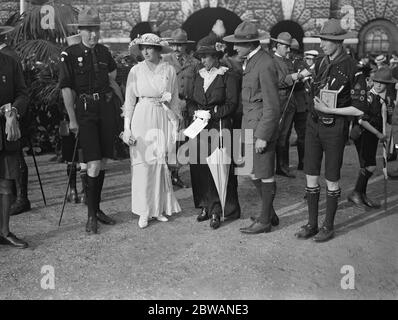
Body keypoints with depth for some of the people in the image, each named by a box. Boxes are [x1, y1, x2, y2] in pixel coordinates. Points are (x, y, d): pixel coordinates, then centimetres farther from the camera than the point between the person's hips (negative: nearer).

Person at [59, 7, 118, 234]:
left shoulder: (104, 52, 7)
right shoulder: (70, 55, -7)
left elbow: (113, 73, 28)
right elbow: (66, 89, -8)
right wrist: (72, 119, -10)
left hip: (107, 109, 5)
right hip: (85, 111, -5)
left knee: (103, 163, 10)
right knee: (94, 165, -11)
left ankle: (97, 208, 24)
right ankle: (91, 216, 2)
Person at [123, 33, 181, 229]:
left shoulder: (169, 71, 5)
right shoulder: (136, 71, 3)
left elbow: (174, 100, 9)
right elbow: (129, 101, 4)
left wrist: (175, 124, 5)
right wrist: (127, 128, -2)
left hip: (163, 119, 1)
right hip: (142, 119, -1)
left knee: (161, 164, 2)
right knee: (142, 164, -2)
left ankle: (159, 208, 15)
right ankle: (144, 212, 6)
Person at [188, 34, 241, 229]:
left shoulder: (228, 76, -2)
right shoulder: (198, 76, 16)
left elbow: (232, 105, -7)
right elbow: (192, 102, 17)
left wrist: (211, 114, -14)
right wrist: (195, 113, -4)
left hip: (220, 128, -5)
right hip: (199, 127, 6)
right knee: (199, 167, 4)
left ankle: (216, 211, 1)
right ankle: (206, 207, 16)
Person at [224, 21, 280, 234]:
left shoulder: (265, 65, -17)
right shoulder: (249, 62, 11)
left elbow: (272, 106, -18)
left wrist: (263, 136, -18)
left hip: (262, 127, -9)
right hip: (249, 126, 9)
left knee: (265, 175, 3)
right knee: (253, 172, 16)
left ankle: (264, 221, 15)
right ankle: (269, 213, 31)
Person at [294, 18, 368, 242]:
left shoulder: (352, 69, -13)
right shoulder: (321, 63, 6)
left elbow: (359, 109, -14)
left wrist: (329, 110, -18)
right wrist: (317, 106, 8)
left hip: (335, 128, -6)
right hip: (314, 123, 6)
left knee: (332, 181, 6)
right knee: (311, 177, 9)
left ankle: (329, 226, 22)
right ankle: (312, 224, 22)